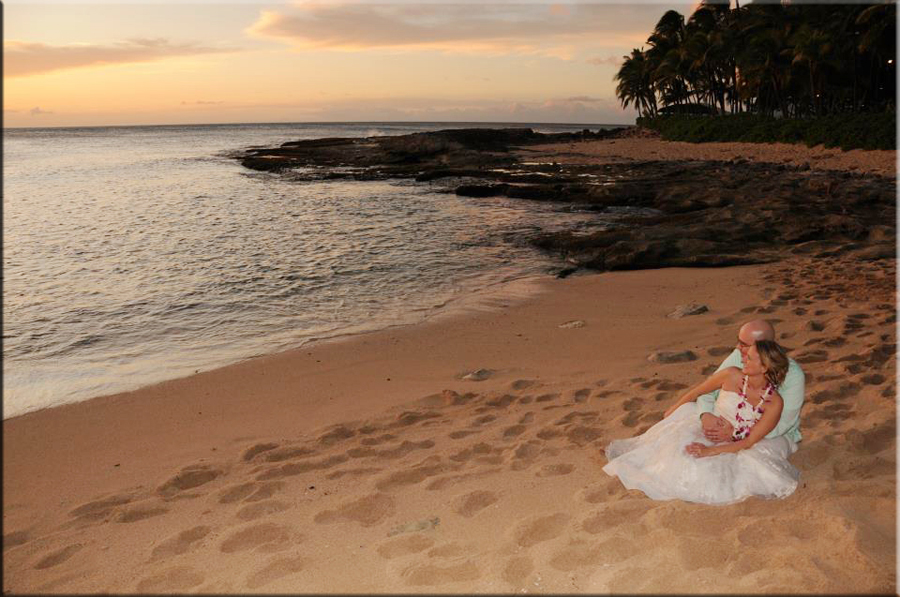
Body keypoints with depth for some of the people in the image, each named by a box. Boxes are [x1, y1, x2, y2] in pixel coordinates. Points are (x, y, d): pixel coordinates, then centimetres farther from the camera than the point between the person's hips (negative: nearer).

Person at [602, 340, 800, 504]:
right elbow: (694, 393, 1)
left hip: (732, 448, 0)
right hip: (706, 429, 0)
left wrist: (711, 451, -25)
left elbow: (749, 442, -15)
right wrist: (671, 413, 10)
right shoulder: (732, 376, -15)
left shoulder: (774, 403, -17)